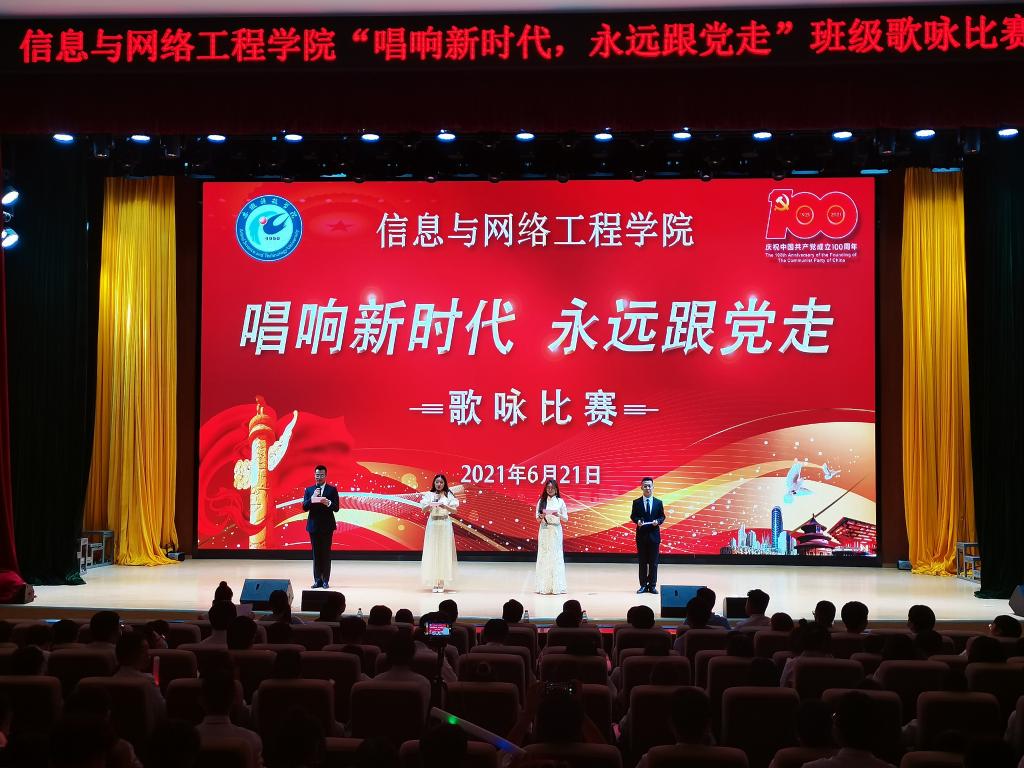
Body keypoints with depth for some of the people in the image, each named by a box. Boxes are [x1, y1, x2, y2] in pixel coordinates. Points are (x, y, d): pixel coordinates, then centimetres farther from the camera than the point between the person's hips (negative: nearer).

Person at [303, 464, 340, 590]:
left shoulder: (332, 490, 1)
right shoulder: (309, 490, 8)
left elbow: (336, 508, -6)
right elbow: (304, 508, -1)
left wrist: (328, 502, -24)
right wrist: (312, 499, -17)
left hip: (327, 526, -2)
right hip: (314, 526, 2)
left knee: (326, 553, 0)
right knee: (316, 554, 5)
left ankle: (325, 580, 3)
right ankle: (317, 580, 10)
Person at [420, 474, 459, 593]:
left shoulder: (449, 495, 2)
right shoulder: (429, 495, 4)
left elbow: (454, 510, -4)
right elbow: (423, 510, 0)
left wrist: (445, 507, -22)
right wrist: (429, 506, -21)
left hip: (445, 525, -1)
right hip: (432, 524, 1)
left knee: (444, 552, -1)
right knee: (432, 552, -2)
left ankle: (442, 581, 2)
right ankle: (434, 582, 2)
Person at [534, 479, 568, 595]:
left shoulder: (560, 501, 3)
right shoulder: (541, 501, 6)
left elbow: (566, 518, 4)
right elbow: (537, 518, 7)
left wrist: (558, 515, -15)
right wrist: (541, 517, -15)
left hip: (556, 530, -1)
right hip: (544, 530, 1)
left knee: (555, 556, -2)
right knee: (544, 555, -1)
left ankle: (556, 585, 1)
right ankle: (544, 586, 2)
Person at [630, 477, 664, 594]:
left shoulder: (658, 502, 4)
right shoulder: (636, 502, 2)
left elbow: (662, 516, 7)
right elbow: (633, 516, 6)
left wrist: (658, 521, -14)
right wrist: (637, 521, -15)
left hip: (654, 535, 0)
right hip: (641, 535, 0)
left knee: (653, 562, 3)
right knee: (642, 562, 4)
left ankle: (652, 585, 10)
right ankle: (643, 585, 10)